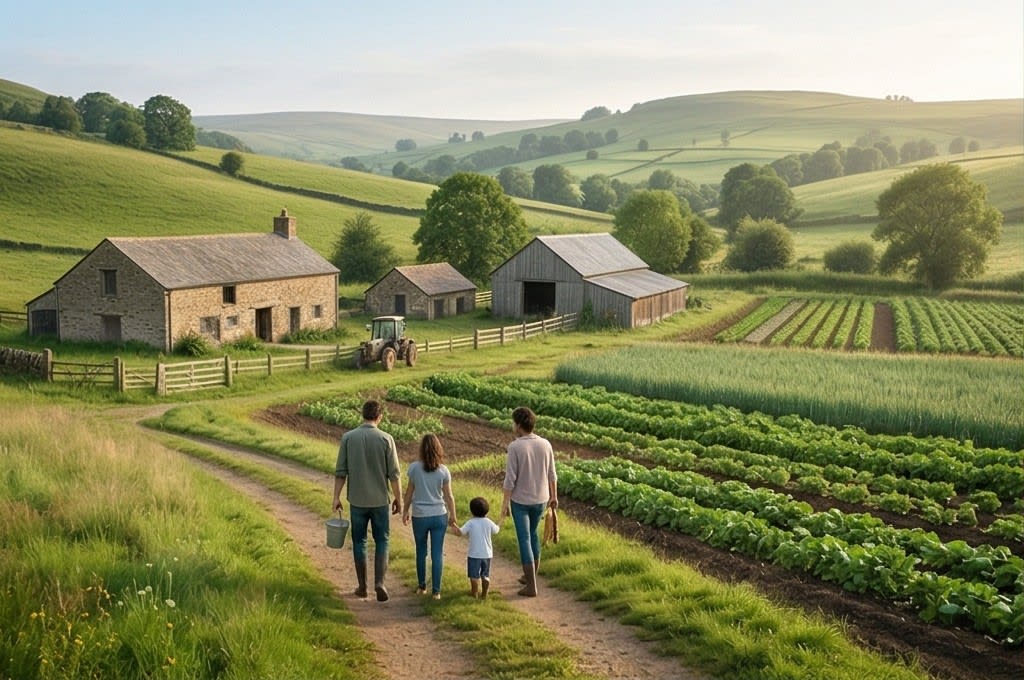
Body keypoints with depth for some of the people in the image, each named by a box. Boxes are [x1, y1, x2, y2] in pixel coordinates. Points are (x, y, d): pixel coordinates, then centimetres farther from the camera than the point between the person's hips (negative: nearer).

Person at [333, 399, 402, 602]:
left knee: (359, 541, 14)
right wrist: (398, 498, 3)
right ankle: (379, 583, -3)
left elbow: (340, 471, -3)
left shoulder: (348, 437, -5)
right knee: (382, 541, 11)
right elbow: (393, 474, -8)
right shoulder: (386, 439, -9)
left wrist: (336, 497, 6)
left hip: (357, 500, 1)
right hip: (380, 500, -1)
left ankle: (362, 586, 18)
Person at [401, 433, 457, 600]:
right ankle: (436, 591, 8)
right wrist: (453, 516, 10)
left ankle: (422, 586, 28)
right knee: (437, 554, 6)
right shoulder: (443, 471, -7)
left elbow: (409, 492, -2)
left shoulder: (414, 467, -9)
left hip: (419, 516, 0)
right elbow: (449, 496, -2)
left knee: (421, 551, 17)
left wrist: (405, 511, 12)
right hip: (439, 516, 0)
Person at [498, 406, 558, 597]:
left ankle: (531, 586, 5)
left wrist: (505, 503, -10)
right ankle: (530, 577, 34)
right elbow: (551, 475, 3)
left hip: (520, 501, -5)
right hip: (540, 499, 5)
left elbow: (510, 479, -18)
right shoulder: (545, 444, -5)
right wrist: (554, 496, 16)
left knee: (524, 540, 3)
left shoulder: (515, 447, -19)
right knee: (532, 534, 24)